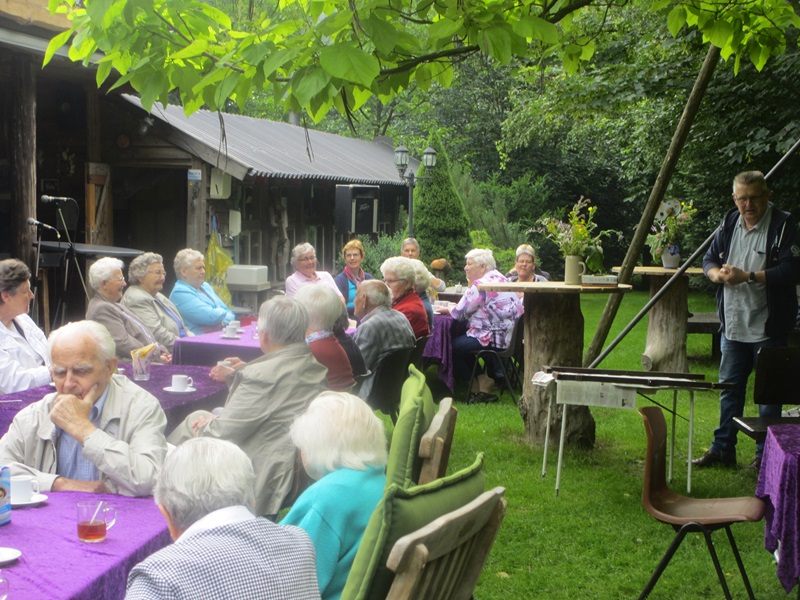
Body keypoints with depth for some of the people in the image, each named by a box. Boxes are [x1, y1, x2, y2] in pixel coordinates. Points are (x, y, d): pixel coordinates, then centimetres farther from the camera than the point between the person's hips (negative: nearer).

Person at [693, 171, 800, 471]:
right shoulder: (729, 224, 8)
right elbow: (709, 259, 13)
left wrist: (748, 276, -25)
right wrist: (718, 274, -11)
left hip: (768, 327, -5)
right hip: (733, 324, 6)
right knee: (729, 387, 13)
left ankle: (766, 454, 16)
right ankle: (723, 448, 23)